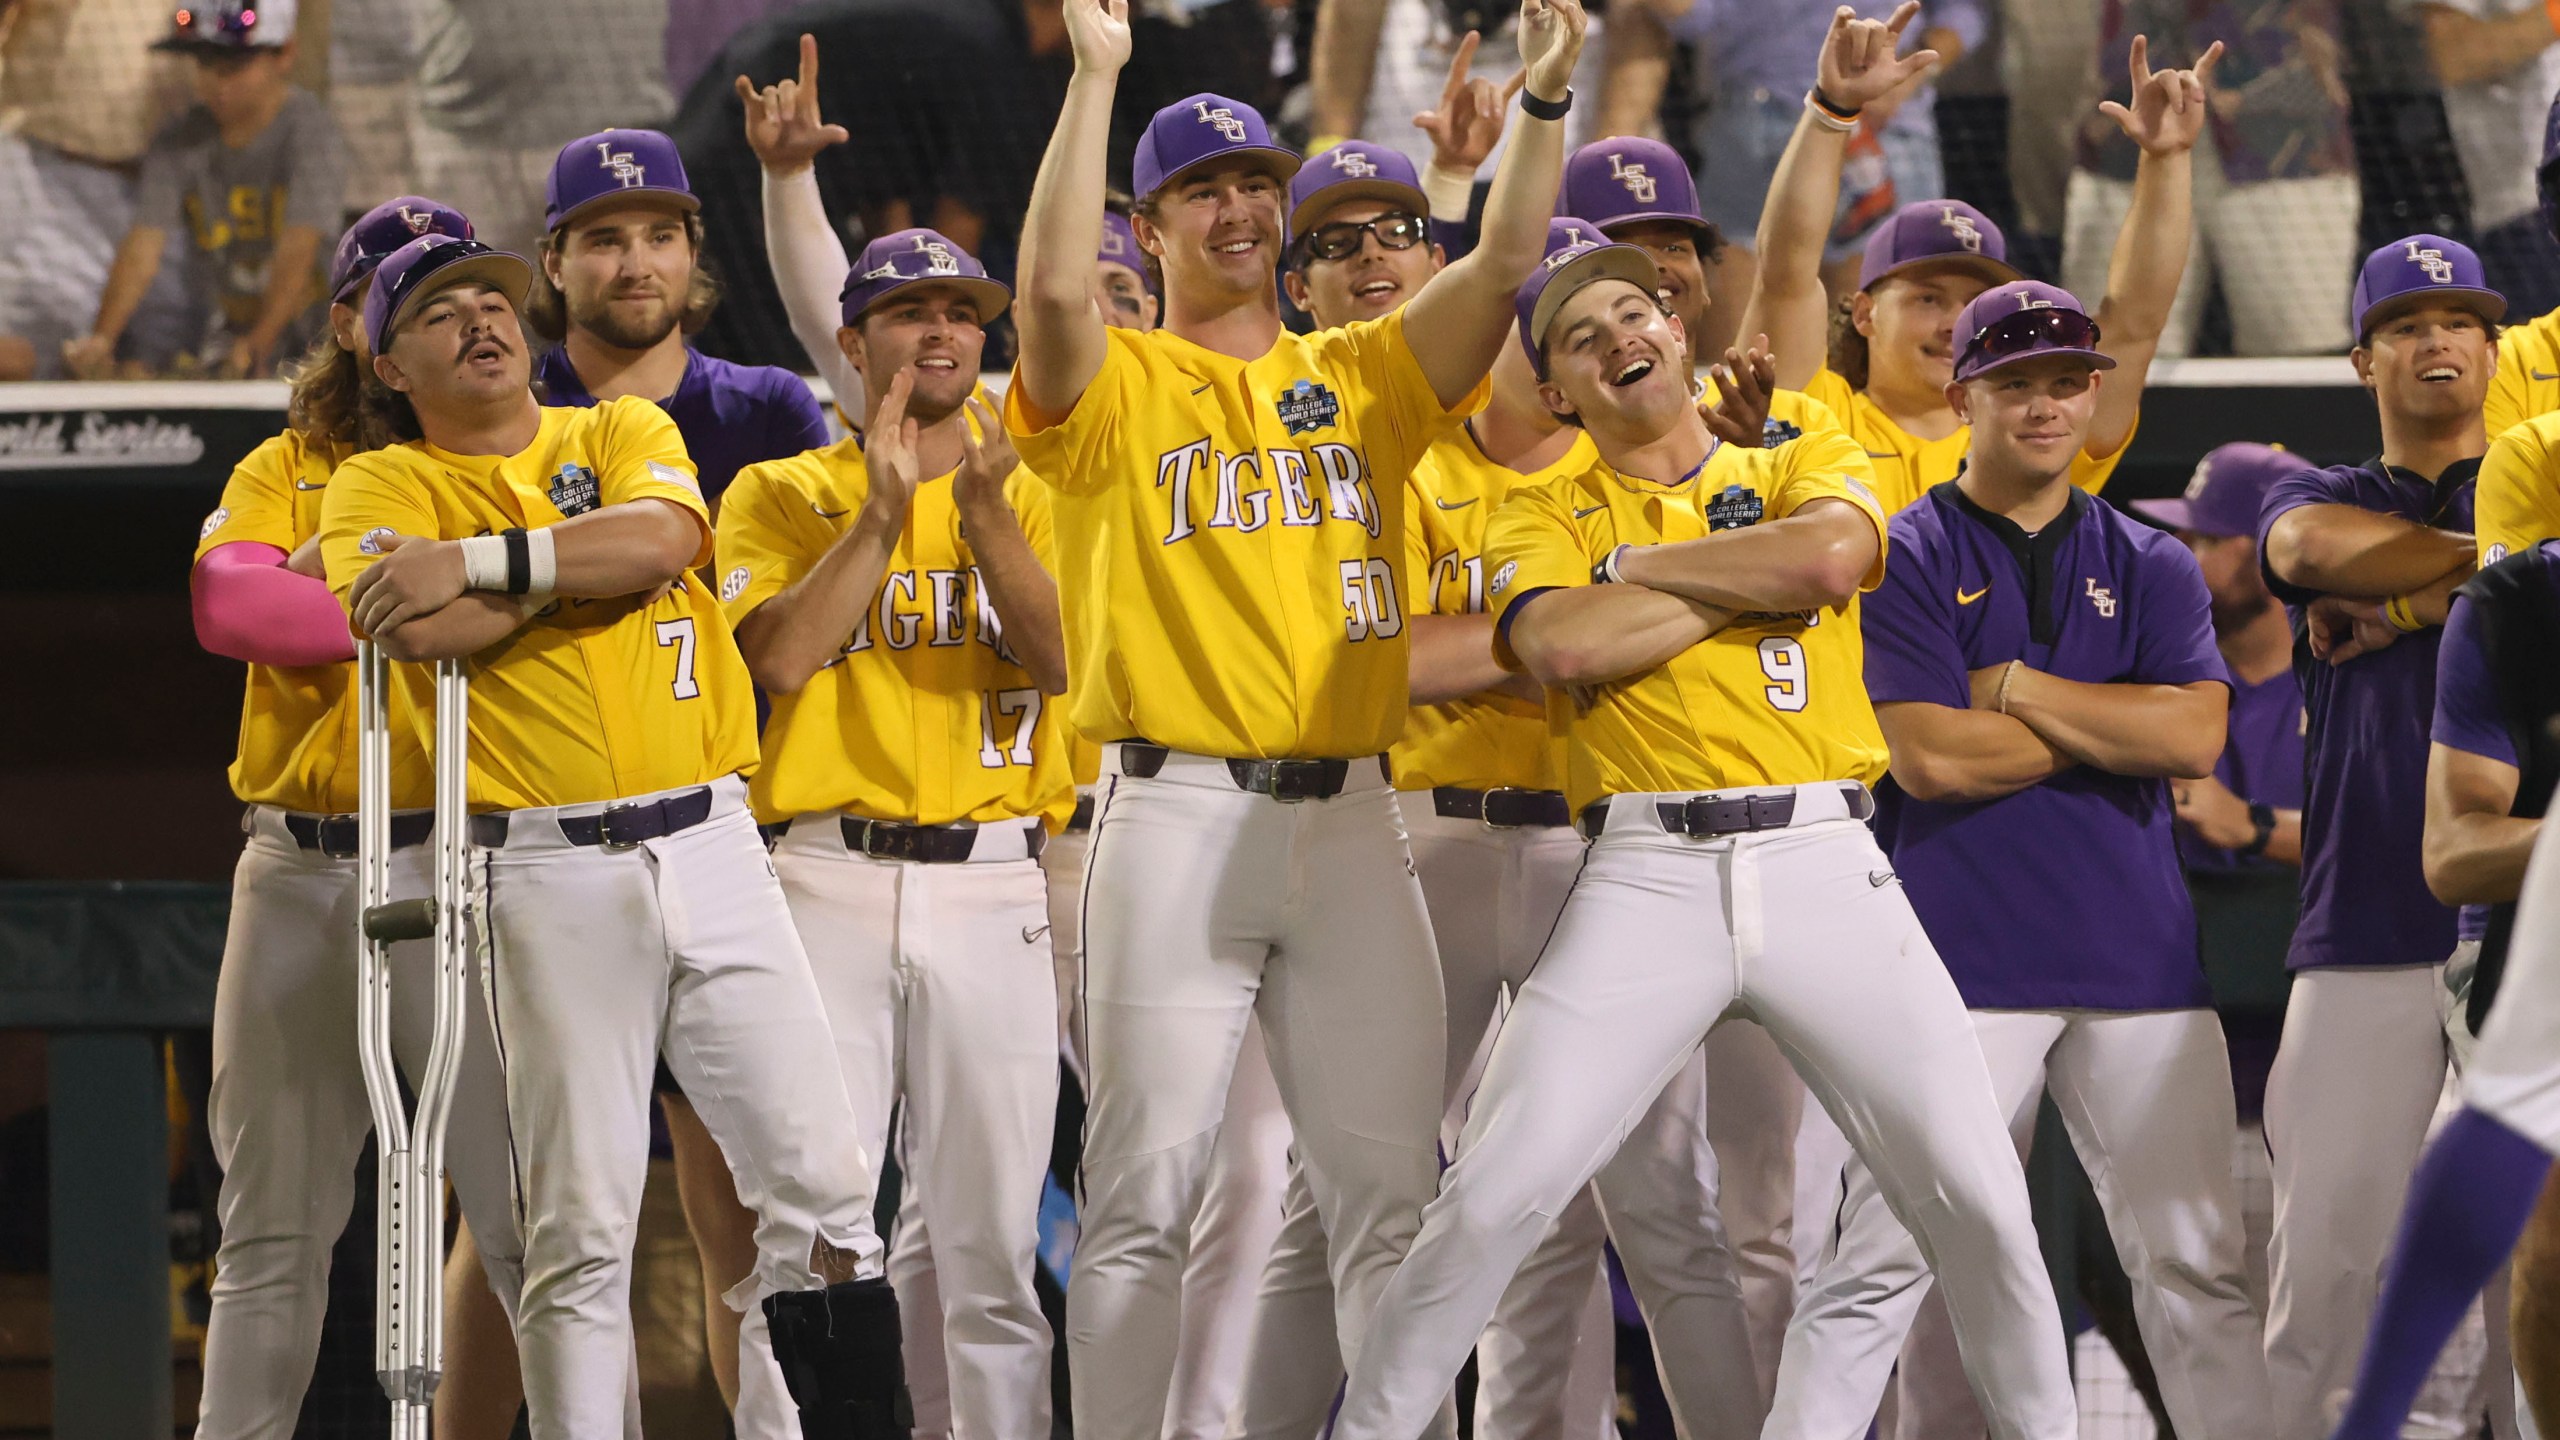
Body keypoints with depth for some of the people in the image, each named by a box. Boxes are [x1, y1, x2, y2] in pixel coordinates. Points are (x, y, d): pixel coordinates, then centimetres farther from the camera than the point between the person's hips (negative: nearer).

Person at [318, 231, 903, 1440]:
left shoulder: (624, 433, 15)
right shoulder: (379, 489, 7)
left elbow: (662, 535, -8)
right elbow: (428, 634, -13)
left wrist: (480, 559, -10)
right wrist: (594, 557, -6)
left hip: (710, 842, 3)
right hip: (548, 874, -2)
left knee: (819, 1182, -2)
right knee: (580, 1225, -4)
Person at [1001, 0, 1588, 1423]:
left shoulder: (1361, 378, 15)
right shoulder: (1122, 387, 5)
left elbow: (1506, 262, 4)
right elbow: (1056, 286, -16)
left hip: (1352, 820, 3)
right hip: (1179, 814, -3)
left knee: (1392, 1186, 2)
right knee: (1149, 1188, -4)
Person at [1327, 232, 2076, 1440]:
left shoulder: (1804, 468, 15)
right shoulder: (1547, 517, 12)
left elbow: (1828, 555, -10)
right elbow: (1562, 647, -10)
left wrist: (1641, 566, 0)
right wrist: (1755, 582, -3)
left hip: (1823, 867, 1)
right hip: (1647, 877, -1)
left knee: (1979, 1199, -5)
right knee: (1492, 1200, -10)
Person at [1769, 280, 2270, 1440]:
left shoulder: (2152, 568, 13)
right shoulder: (1908, 558, 3)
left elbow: (2194, 739, -3)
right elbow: (1928, 757, -10)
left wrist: (2021, 691, -6)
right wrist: (2113, 721, -3)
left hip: (2142, 962, 4)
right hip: (1963, 955, -3)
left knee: (2197, 1267, 3)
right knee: (1880, 1264, -8)